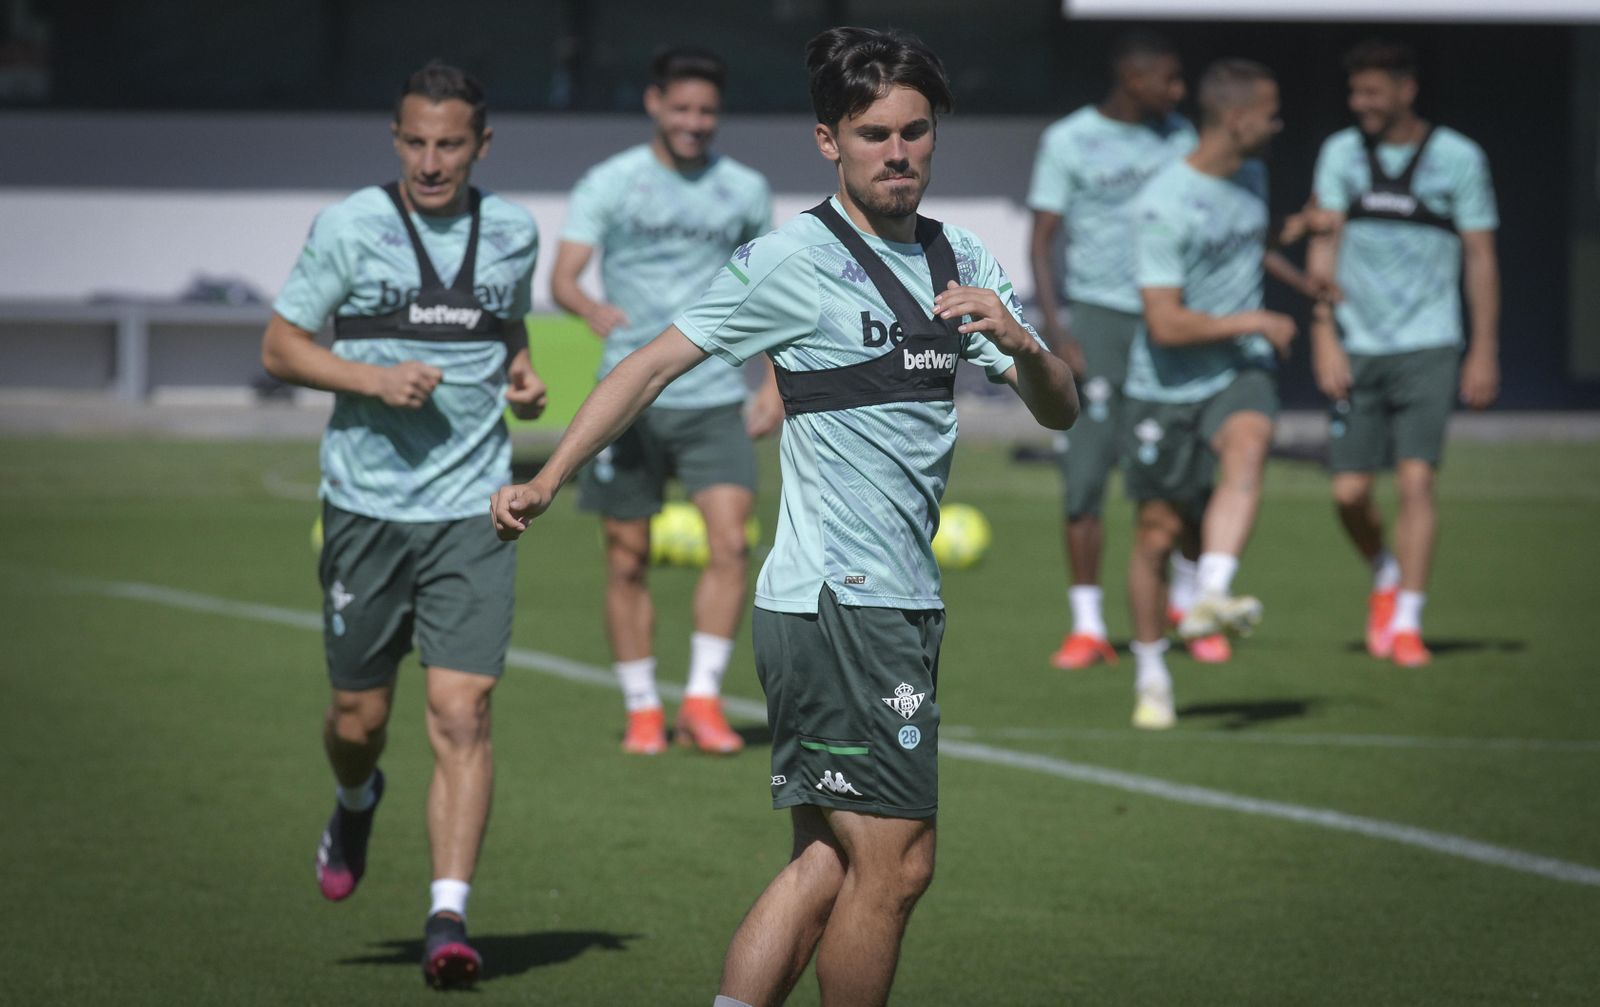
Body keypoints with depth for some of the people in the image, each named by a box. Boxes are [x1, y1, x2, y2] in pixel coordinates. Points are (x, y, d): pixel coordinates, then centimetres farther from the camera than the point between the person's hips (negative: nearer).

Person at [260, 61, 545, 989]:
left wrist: (525, 380, 4)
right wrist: (373, 378, -15)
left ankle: (450, 918, -13)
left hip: (474, 506, 1)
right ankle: (357, 803, 45)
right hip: (368, 503, -1)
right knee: (361, 716, 9)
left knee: (463, 713, -12)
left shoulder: (514, 234, 6)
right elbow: (281, 346, 0)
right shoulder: (351, 226, -3)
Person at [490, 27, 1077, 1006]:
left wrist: (1024, 347, -11)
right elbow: (652, 367, -4)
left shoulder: (964, 261, 12)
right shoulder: (793, 260, -7)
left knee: (830, 862, 6)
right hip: (840, 604, -7)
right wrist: (545, 482, -10)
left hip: (904, 607, 7)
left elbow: (1059, 411, 11)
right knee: (895, 864, -6)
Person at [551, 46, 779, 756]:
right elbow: (563, 275, -11)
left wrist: (775, 385, 10)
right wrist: (590, 308, -34)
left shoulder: (744, 190, 7)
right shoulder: (609, 184, -1)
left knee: (730, 542, -14)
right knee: (628, 559, 3)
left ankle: (703, 698, -6)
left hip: (715, 400, 1)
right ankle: (641, 709, 15)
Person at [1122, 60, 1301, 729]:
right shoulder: (1163, 207, -20)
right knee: (1158, 532, 2)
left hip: (1240, 371, 4)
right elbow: (1167, 324, -23)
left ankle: (1212, 598, -41)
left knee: (1246, 448, -30)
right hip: (1167, 388, -4)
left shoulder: (1250, 175, 6)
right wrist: (1256, 322, -16)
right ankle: (1151, 677, 20)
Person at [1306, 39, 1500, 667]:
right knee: (1349, 492, 1)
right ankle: (1386, 576, 30)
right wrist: (1324, 338, -7)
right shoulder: (1340, 154, 4)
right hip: (1357, 350, 3)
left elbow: (1481, 256, 2)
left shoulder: (1458, 158, -2)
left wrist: (1484, 352, -1)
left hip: (1429, 349, -3)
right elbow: (1325, 247, 2)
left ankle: (1406, 623, -8)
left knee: (1416, 480, -13)